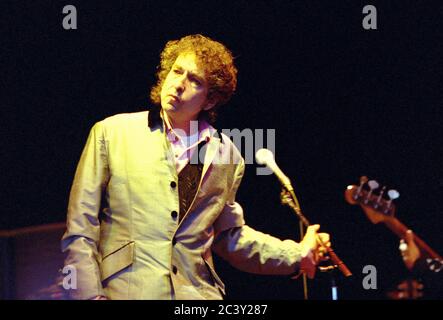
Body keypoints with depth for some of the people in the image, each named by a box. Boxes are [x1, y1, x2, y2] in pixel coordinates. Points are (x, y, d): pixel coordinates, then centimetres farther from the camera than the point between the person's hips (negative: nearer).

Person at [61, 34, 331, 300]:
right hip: (126, 290, -3)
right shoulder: (111, 133, 2)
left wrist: (296, 255, 13)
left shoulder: (226, 155, 10)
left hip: (198, 293, 3)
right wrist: (91, 295, -8)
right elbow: (80, 231, 1)